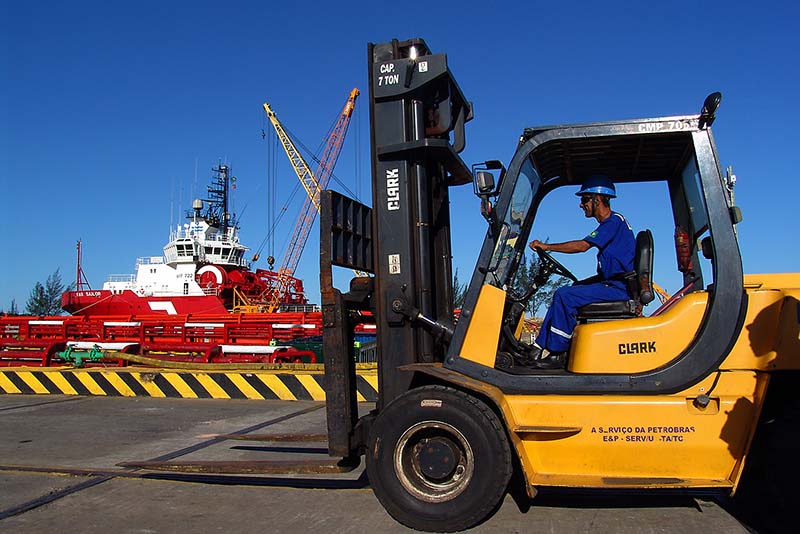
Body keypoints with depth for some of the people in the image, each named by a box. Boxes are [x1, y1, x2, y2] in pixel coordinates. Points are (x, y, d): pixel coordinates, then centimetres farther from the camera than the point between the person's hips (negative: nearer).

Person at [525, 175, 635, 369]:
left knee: (564, 295, -21)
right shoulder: (610, 223, 21)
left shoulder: (615, 221, -10)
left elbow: (582, 246, -21)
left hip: (619, 288, -10)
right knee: (562, 295, 6)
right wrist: (579, 284, 15)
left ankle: (556, 354, -14)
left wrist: (546, 246, -14)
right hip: (614, 286, 10)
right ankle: (539, 351, 3)